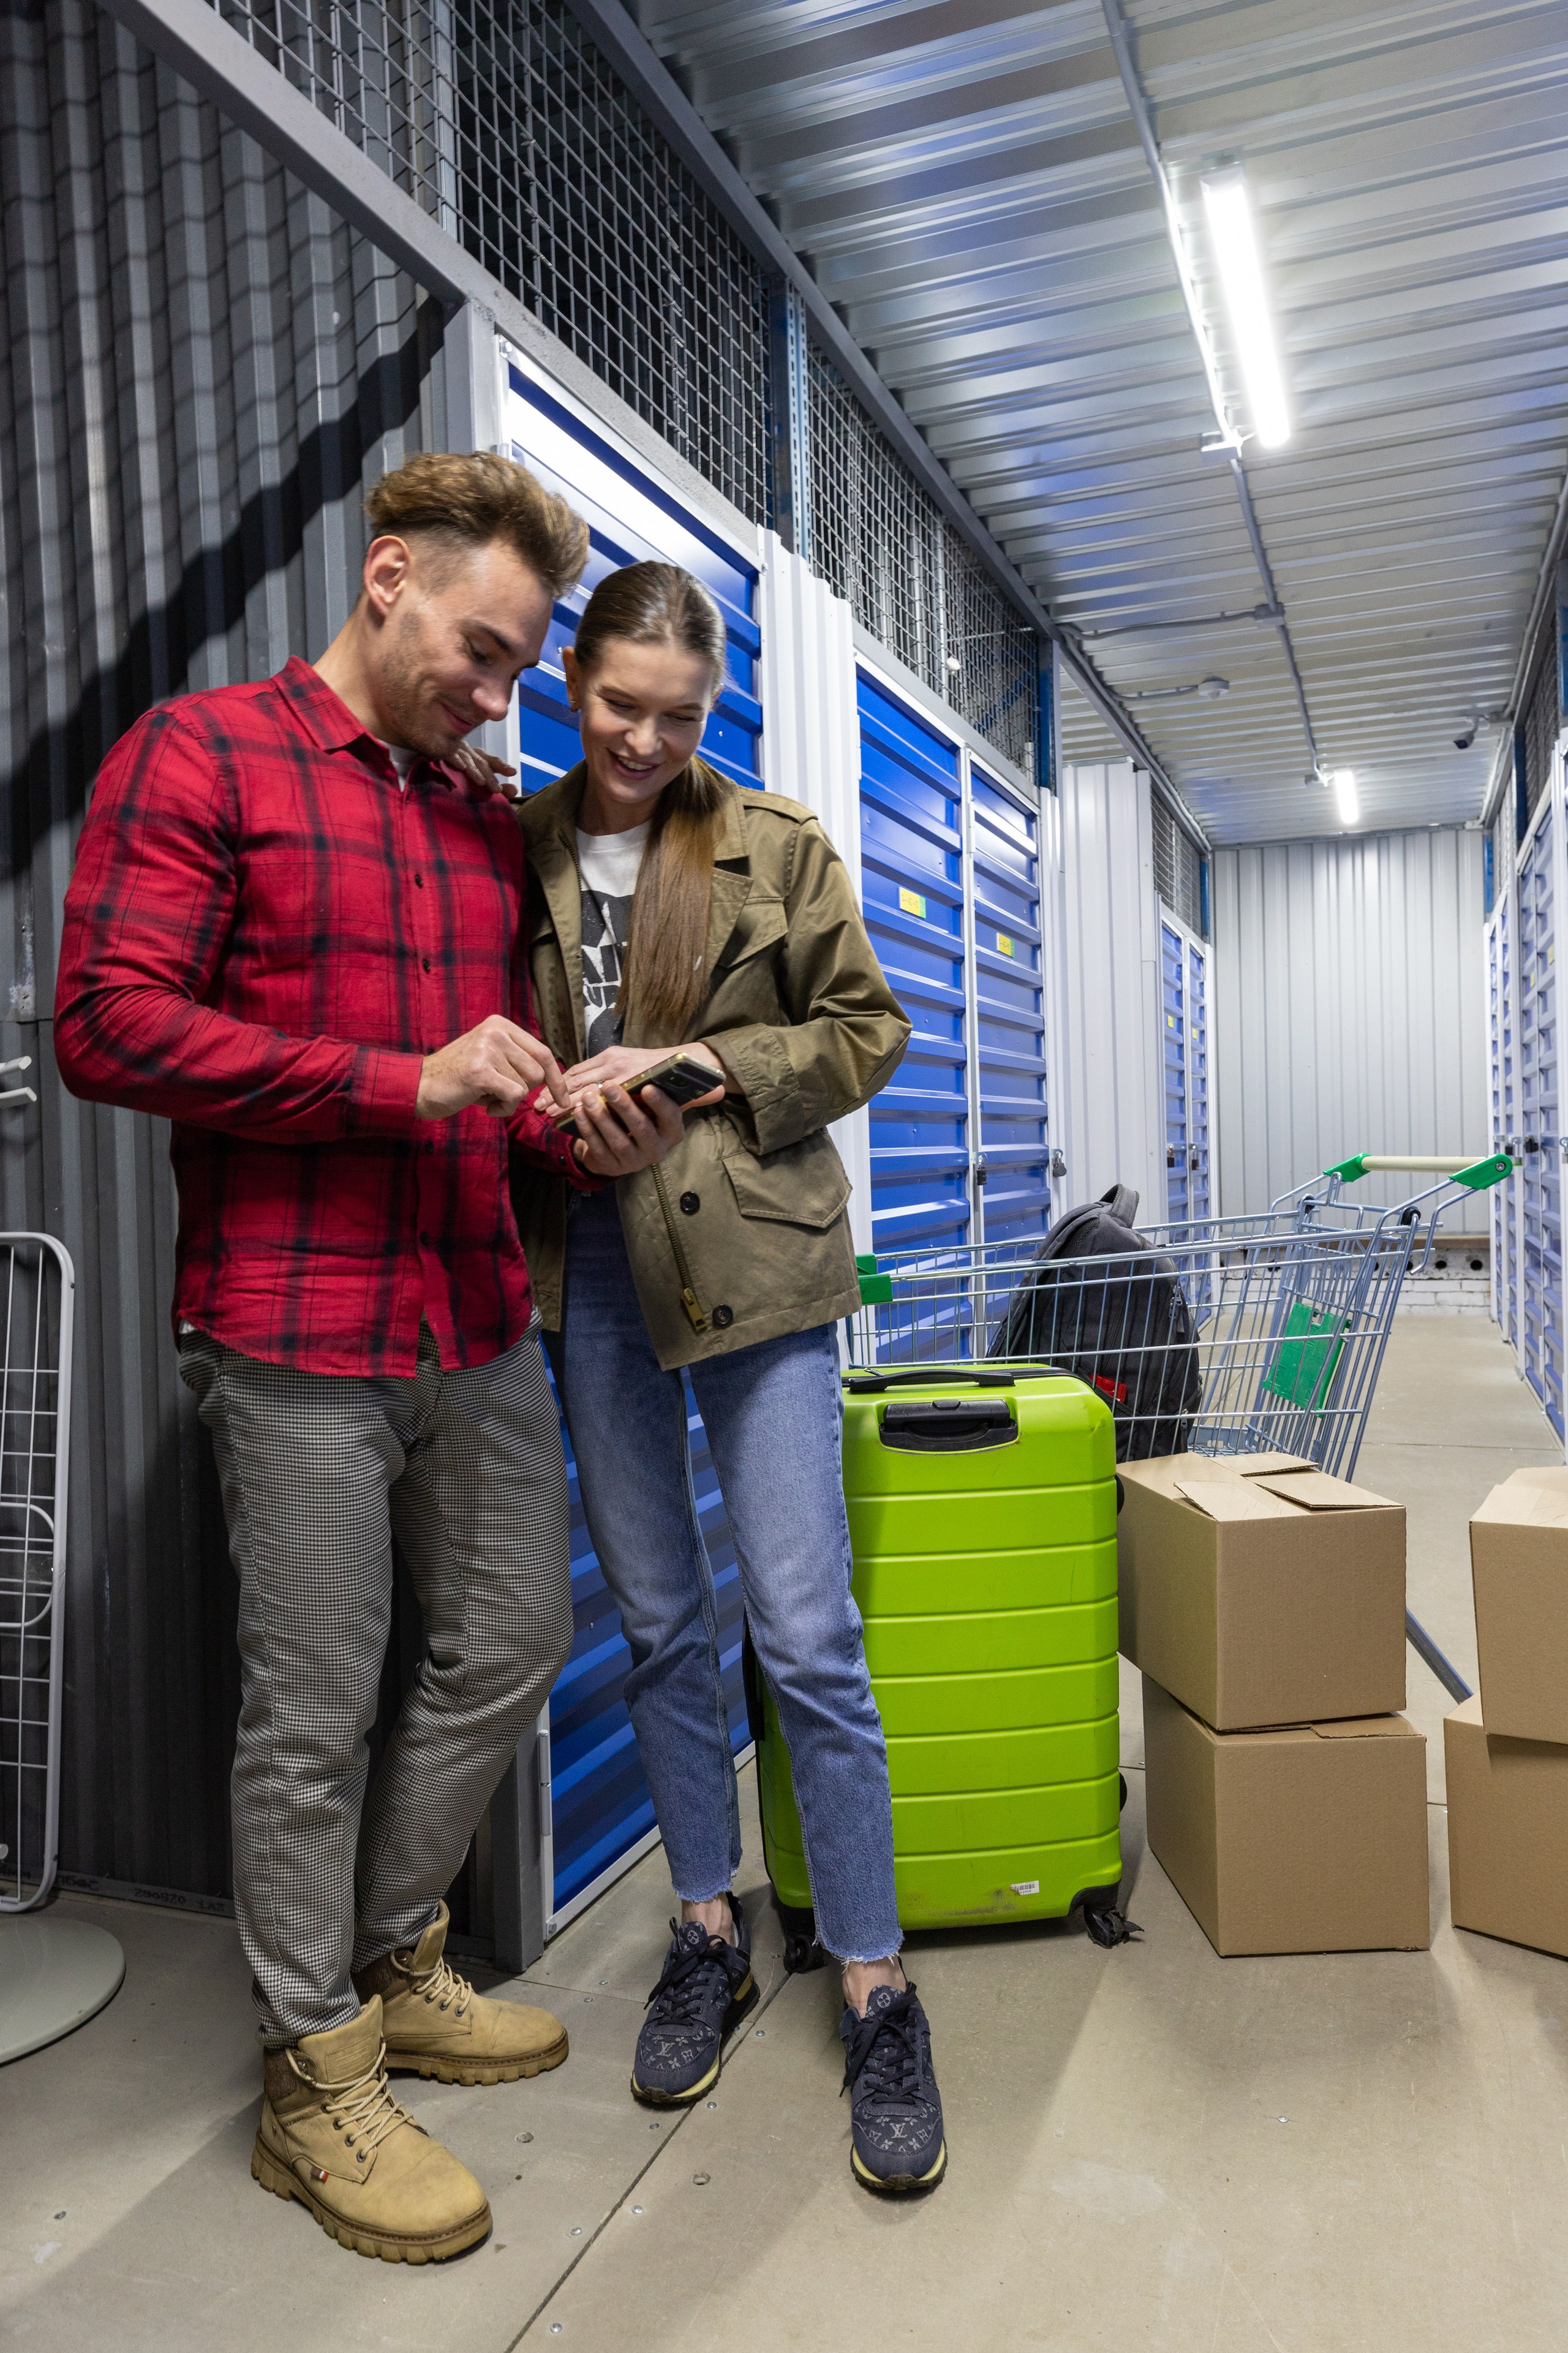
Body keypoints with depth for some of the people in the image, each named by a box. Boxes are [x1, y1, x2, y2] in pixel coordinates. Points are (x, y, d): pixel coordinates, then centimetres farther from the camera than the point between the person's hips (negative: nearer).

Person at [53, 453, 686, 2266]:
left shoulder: (485, 822, 16)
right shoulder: (198, 757, -3)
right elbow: (106, 1023, -13)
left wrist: (580, 1134, -1)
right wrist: (404, 1081, -18)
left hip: (480, 1327, 7)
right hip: (295, 1335, -7)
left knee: (512, 1647, 15)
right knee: (314, 1711, 4)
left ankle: (390, 1962, 38)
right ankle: (314, 2080, 26)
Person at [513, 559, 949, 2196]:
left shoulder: (779, 848, 1)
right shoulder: (512, 848, 7)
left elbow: (864, 1033, 1)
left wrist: (690, 1066, -12)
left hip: (751, 1262, -3)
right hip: (587, 1272, 3)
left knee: (807, 1641, -2)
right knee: (658, 1621, 14)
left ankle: (876, 1994, 16)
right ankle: (709, 1933, 33)